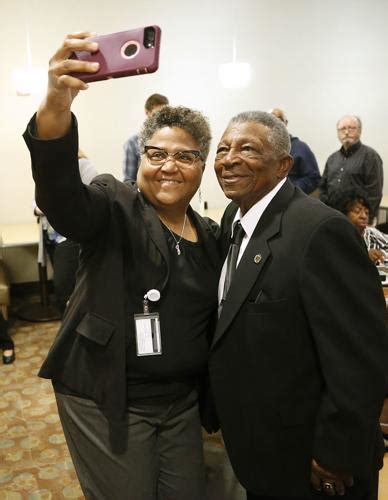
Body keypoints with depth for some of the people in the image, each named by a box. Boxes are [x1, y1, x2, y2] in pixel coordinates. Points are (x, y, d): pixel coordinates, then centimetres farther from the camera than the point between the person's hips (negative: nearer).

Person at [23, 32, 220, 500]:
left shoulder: (210, 236, 5)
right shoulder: (114, 208, -9)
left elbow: (211, 323, 11)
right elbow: (58, 190, -31)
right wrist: (56, 105, -48)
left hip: (182, 401, 5)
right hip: (107, 400, -4)